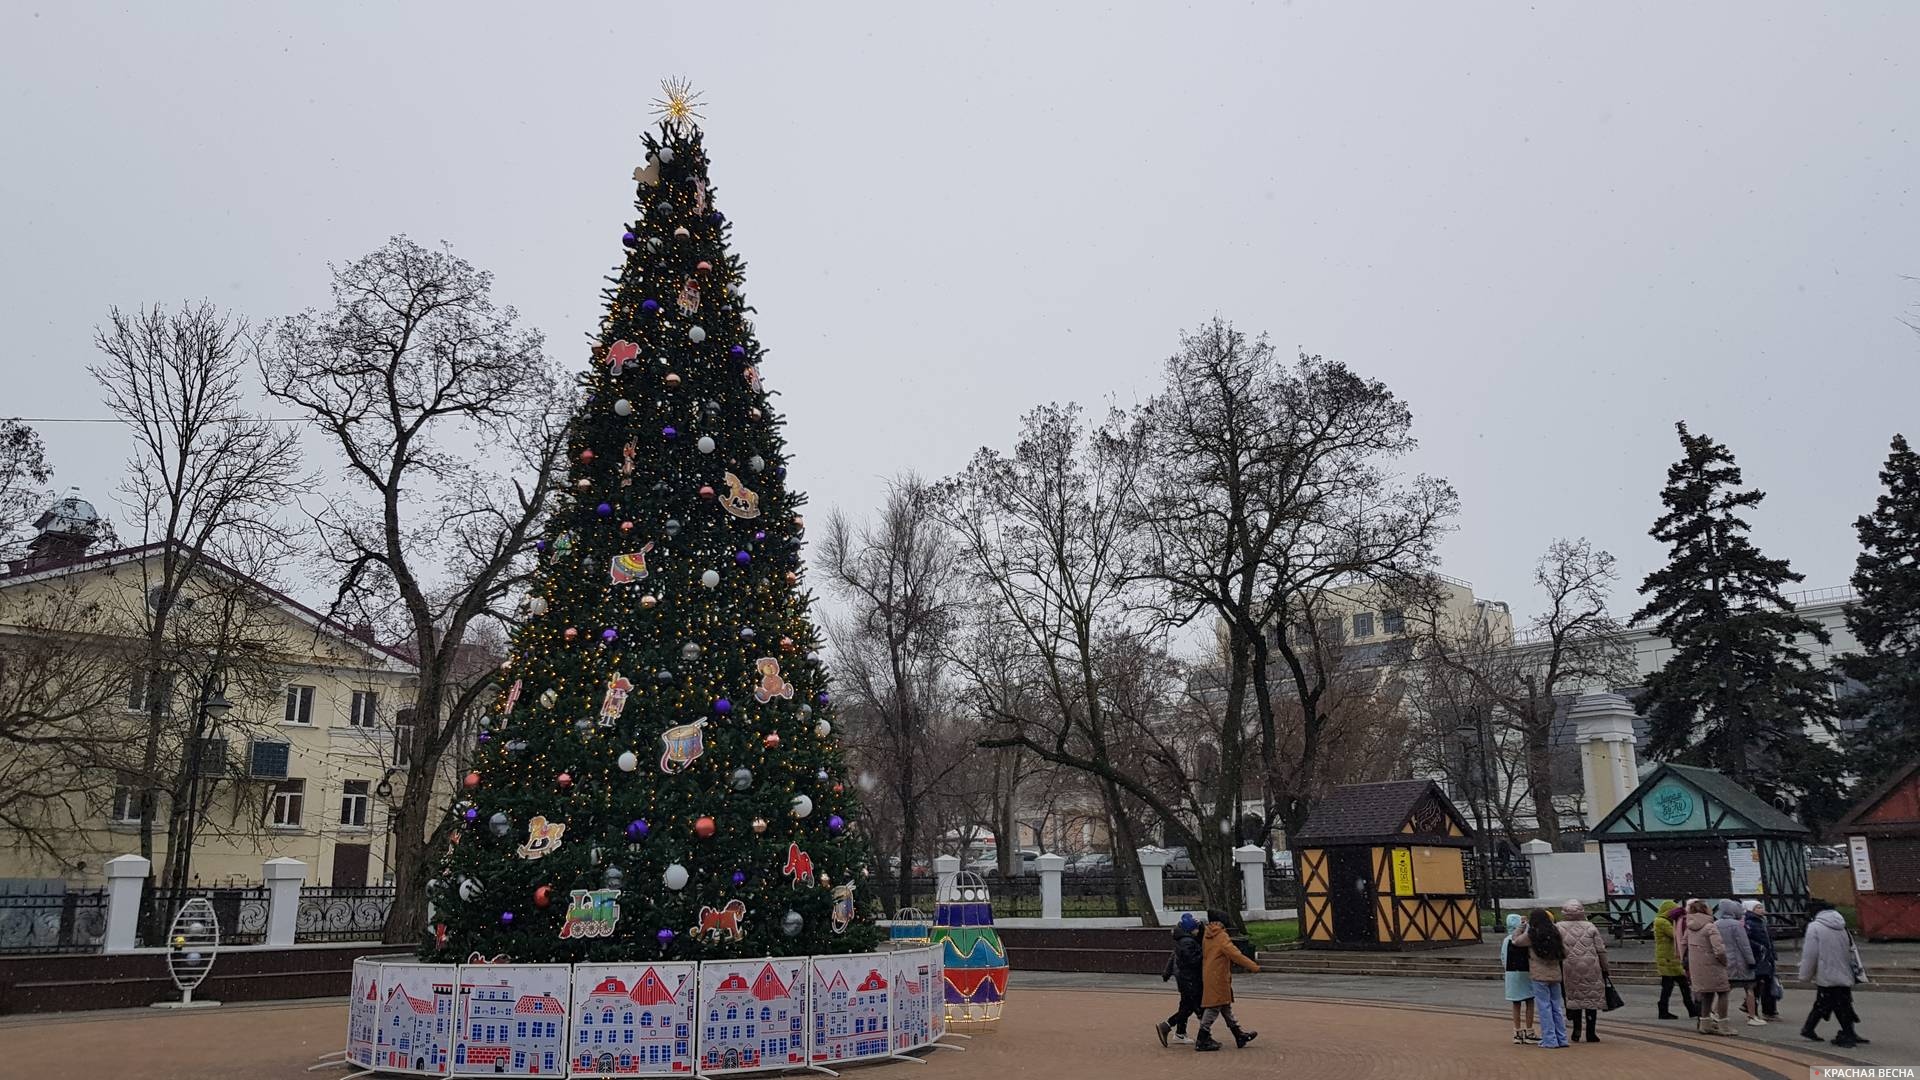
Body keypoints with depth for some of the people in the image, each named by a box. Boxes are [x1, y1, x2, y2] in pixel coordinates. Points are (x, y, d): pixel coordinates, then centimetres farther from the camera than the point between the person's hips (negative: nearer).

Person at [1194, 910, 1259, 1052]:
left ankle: (1239, 1035, 26)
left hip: (1208, 975, 9)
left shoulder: (1207, 937, 9)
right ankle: (1202, 1040, -1)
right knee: (1214, 1007, -4)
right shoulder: (1222, 938, -16)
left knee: (1226, 1007, 16)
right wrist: (1254, 967, -13)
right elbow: (1236, 955, -19)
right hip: (1217, 978, -9)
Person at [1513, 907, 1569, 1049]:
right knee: (1556, 1008, 13)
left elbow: (1515, 940, 5)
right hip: (1555, 975, 5)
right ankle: (1561, 1039, 15)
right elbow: (1565, 952, 10)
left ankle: (1549, 1041, -1)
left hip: (1539, 976, -5)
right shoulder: (1555, 934, 5)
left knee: (1544, 1008, -1)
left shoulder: (1531, 935, -9)